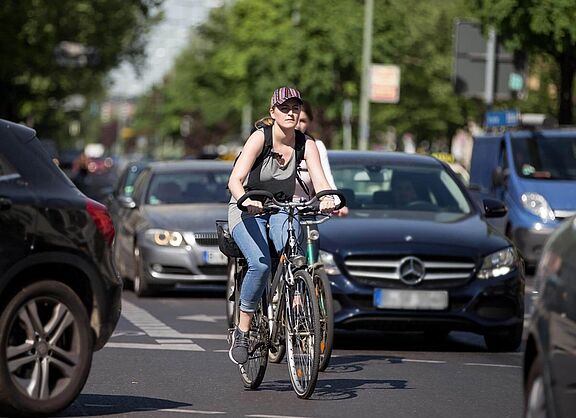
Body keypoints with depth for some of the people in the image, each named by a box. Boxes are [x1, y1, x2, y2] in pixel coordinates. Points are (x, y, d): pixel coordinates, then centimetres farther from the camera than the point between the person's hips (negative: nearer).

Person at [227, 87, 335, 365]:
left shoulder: (305, 143, -10)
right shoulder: (260, 138, -20)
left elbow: (319, 179, -23)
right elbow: (235, 180, -30)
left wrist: (327, 198, -46)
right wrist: (246, 200, -51)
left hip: (282, 209, 3)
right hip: (247, 210, -3)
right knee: (260, 264, -28)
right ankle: (242, 330, -13)